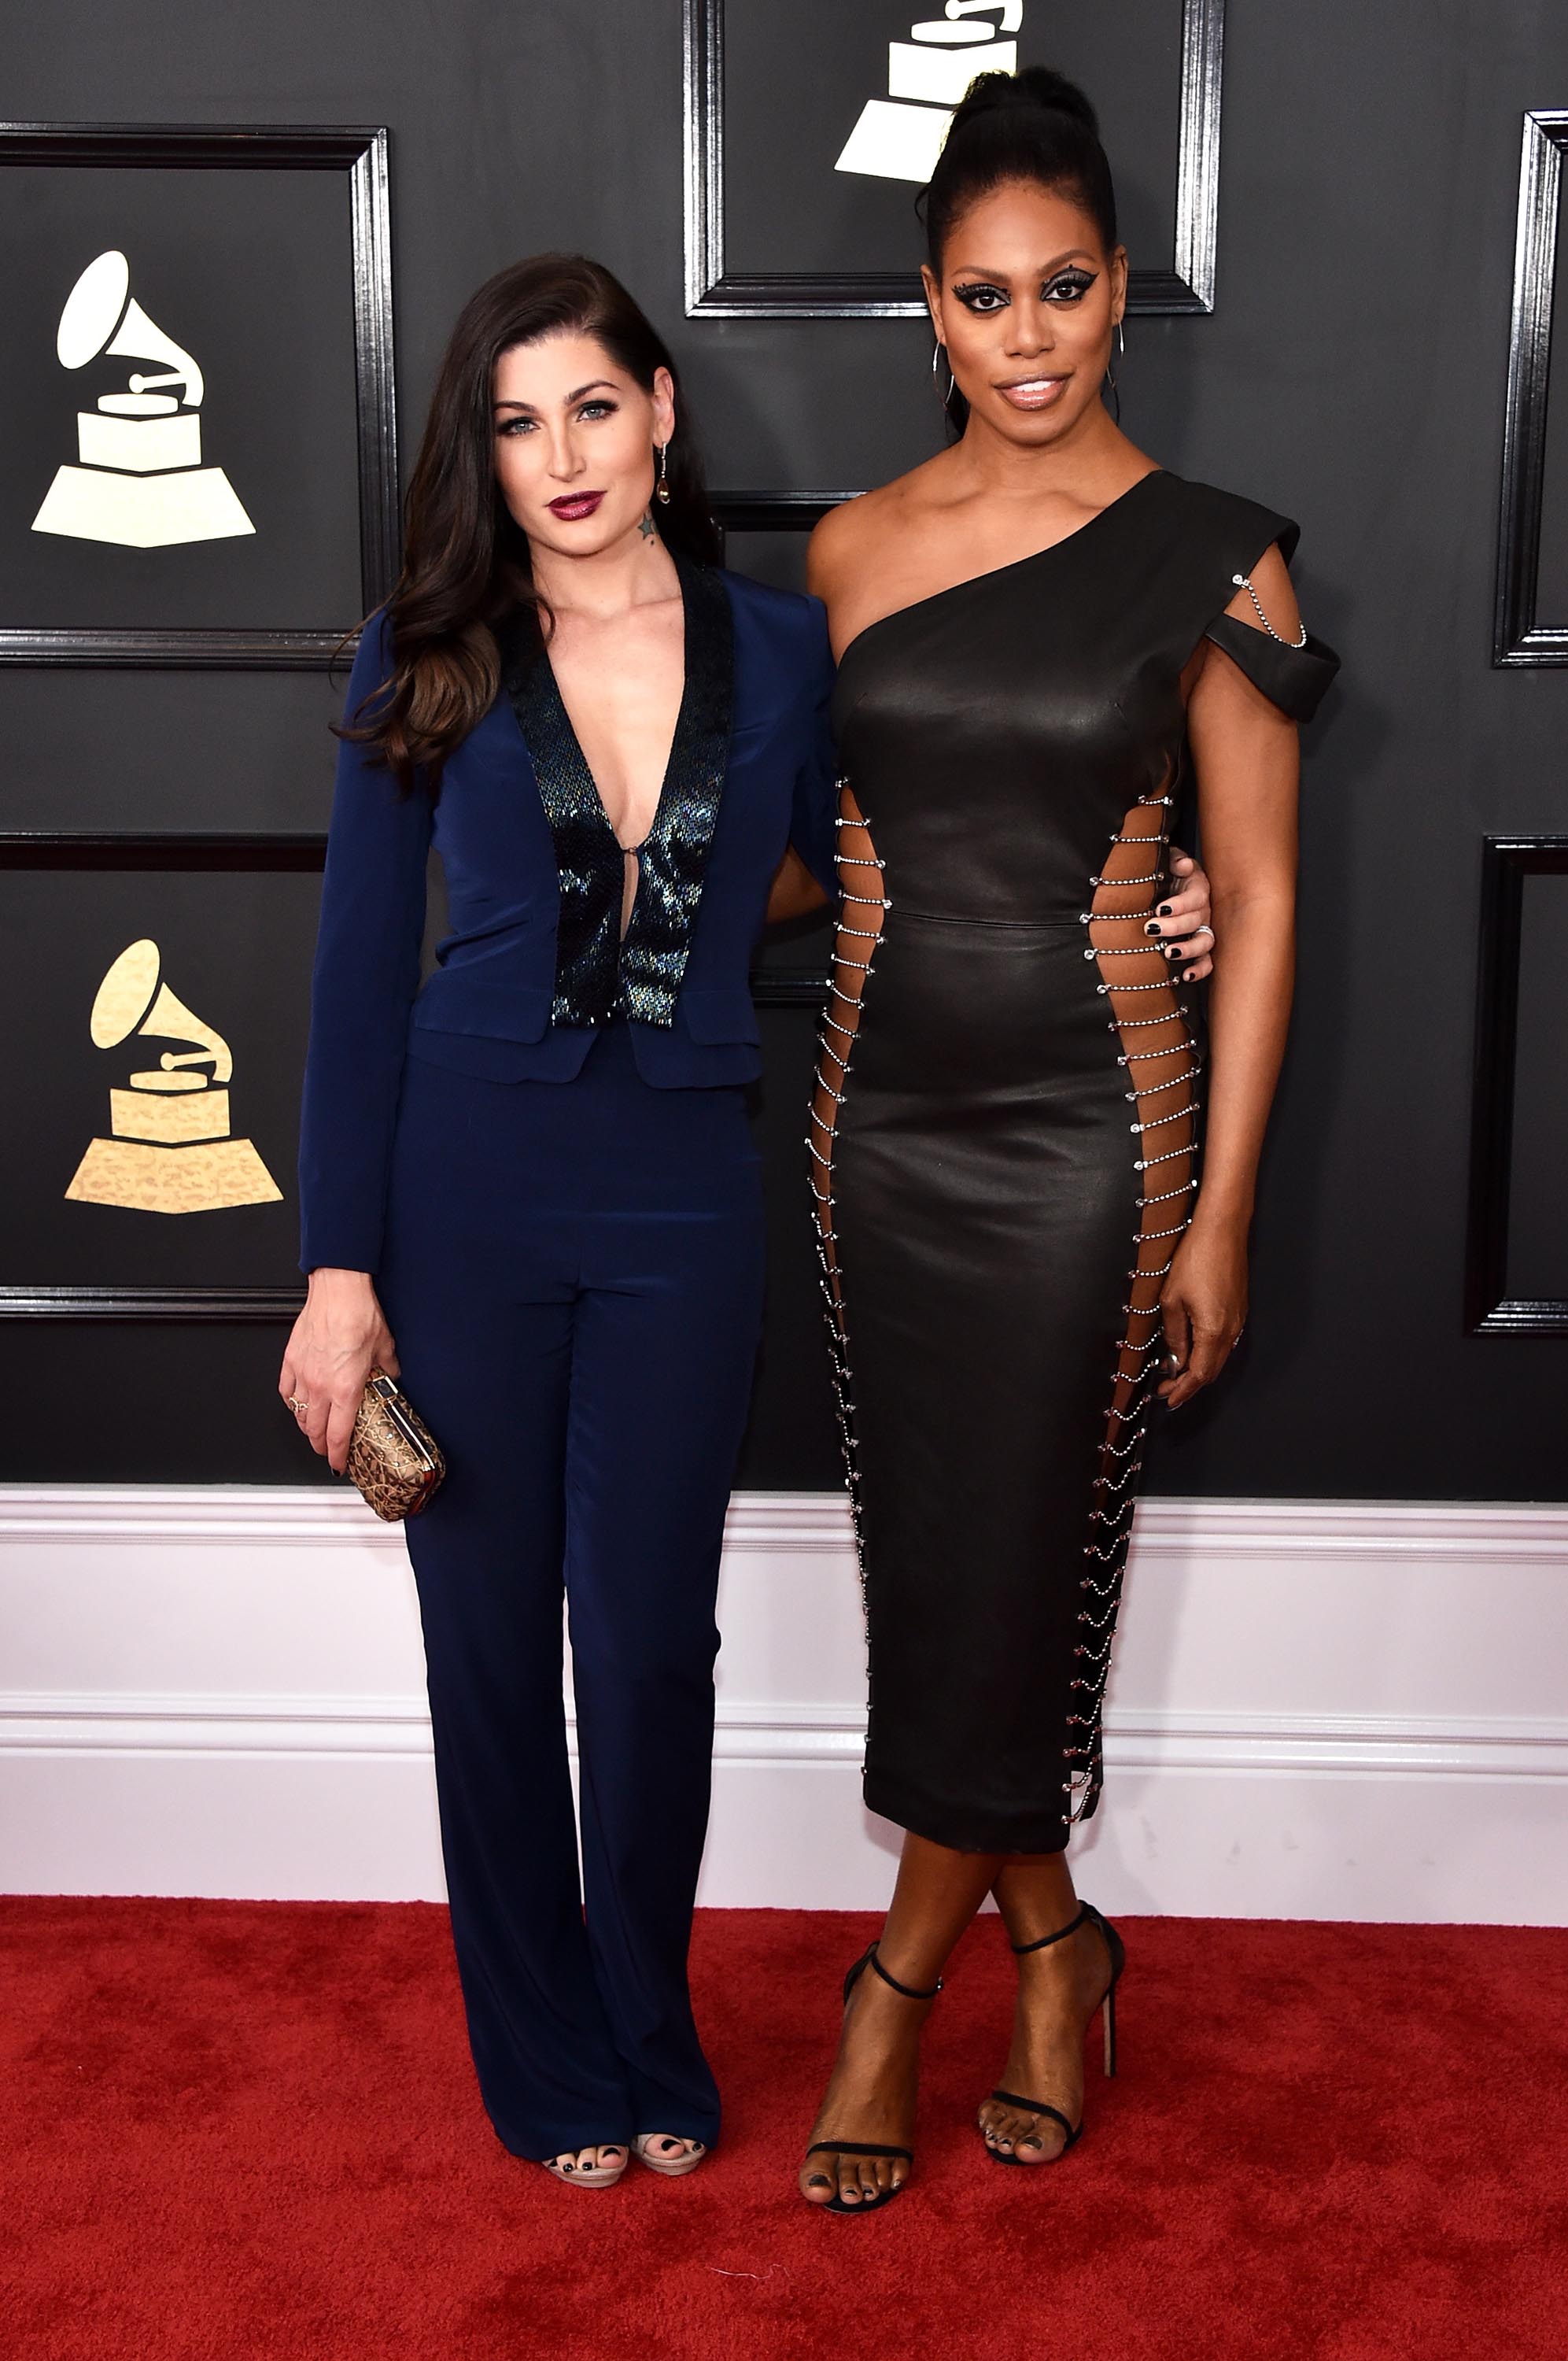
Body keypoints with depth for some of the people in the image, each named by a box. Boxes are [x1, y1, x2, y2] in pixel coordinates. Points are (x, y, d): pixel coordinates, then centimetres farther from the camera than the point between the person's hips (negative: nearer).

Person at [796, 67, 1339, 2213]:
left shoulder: (1210, 561, -6)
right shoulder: (853, 549, 4)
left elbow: (1260, 895, -5)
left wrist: (1223, 1207, -8)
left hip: (1088, 1126, -4)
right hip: (883, 1111, 4)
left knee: (1013, 1560, 1)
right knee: (924, 1550, 11)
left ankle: (903, 1975, 22)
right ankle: (1053, 1942, 34)